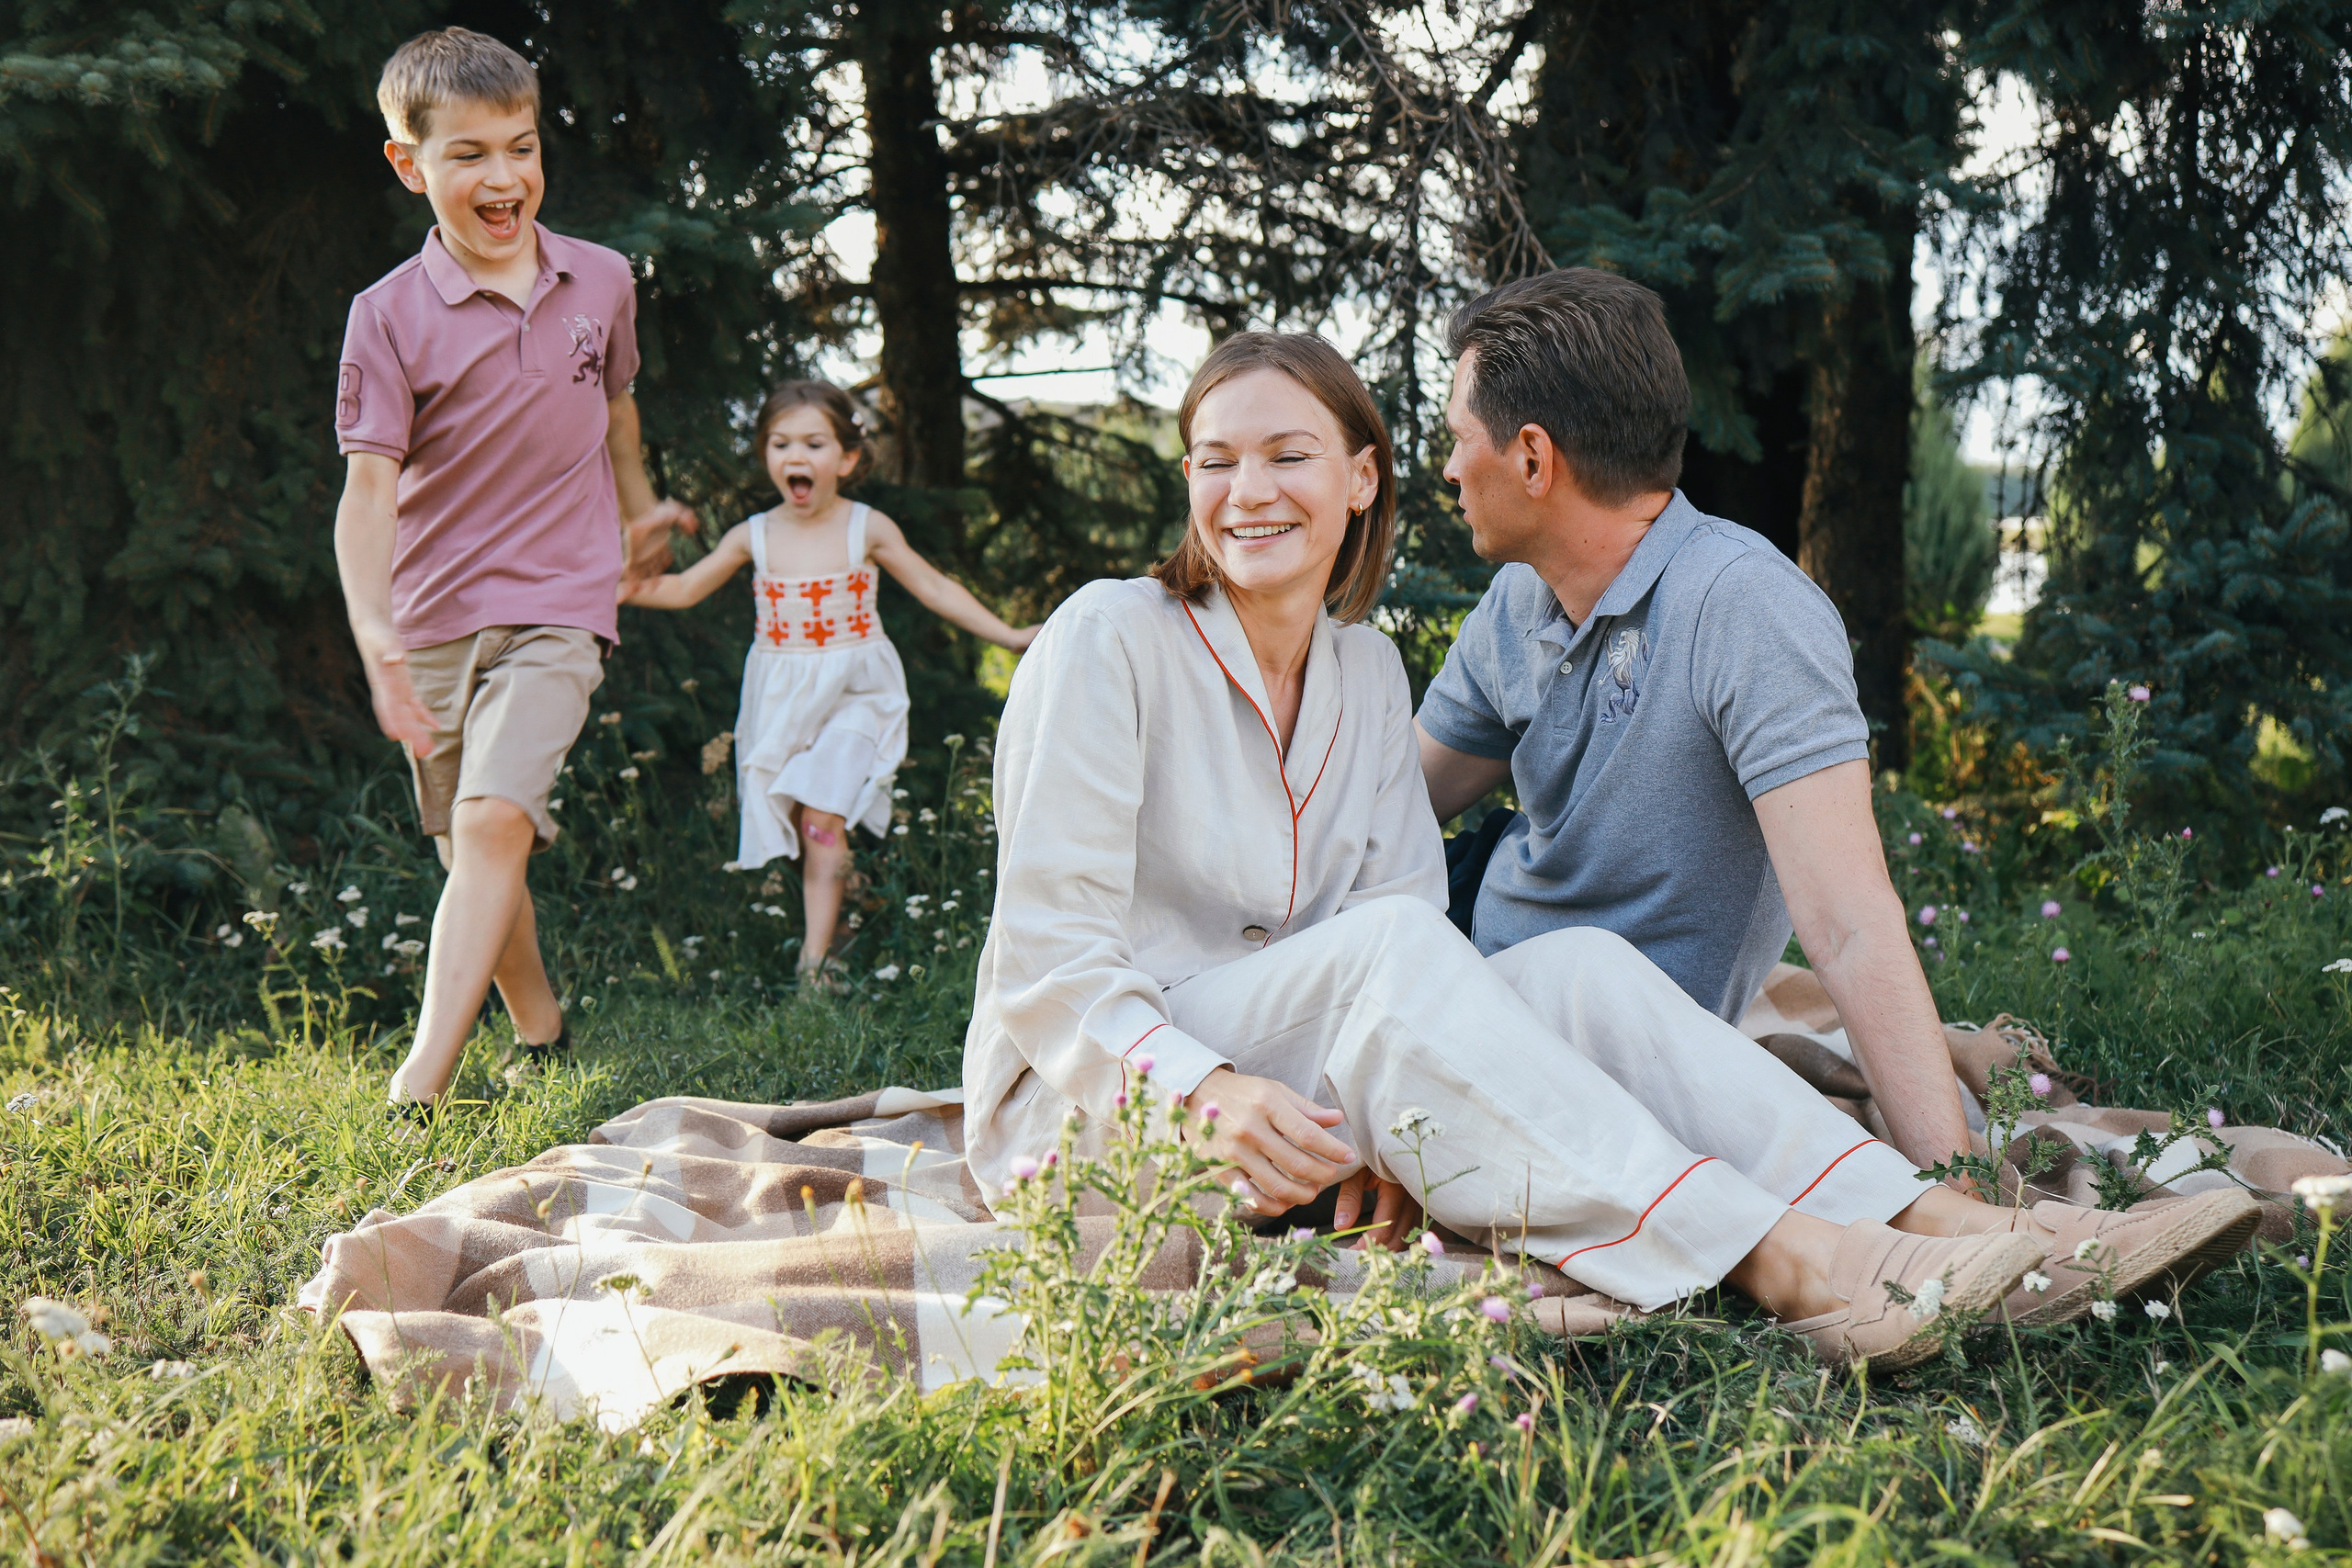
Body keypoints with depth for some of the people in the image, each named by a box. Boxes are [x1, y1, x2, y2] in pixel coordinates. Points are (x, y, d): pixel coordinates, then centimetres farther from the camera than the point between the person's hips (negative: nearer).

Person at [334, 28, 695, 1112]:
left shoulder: (602, 281, 2)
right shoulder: (389, 314, -7)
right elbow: (368, 488, -14)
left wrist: (636, 510, 37)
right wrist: (373, 635, -27)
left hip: (558, 606, -1)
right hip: (436, 619, 1)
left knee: (494, 821, -20)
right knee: (475, 855, 11)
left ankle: (418, 1087, -23)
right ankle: (543, 1037, 35)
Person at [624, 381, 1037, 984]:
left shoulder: (867, 529, -3)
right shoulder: (753, 536, 1)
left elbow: (934, 587, 4)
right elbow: (684, 589, 10)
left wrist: (1007, 635, 1)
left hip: (851, 692, -3)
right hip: (780, 699, 3)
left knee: (822, 816, -15)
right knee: (788, 817, 1)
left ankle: (813, 961, -14)